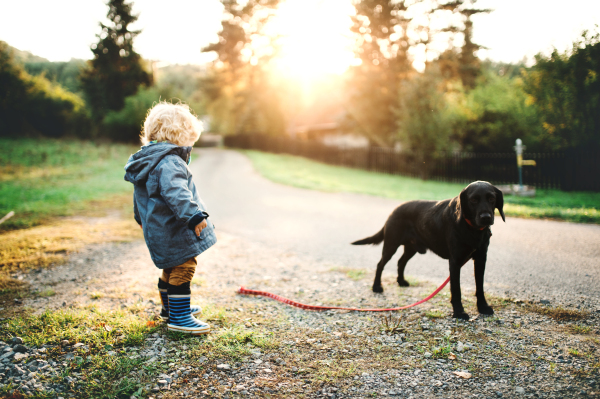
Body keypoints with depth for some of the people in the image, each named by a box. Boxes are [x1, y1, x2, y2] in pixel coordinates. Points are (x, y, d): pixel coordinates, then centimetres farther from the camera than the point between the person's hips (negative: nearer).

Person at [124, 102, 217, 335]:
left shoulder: (146, 162, 16)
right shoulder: (170, 163, -18)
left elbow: (140, 197, 30)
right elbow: (175, 193, -35)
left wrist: (141, 217, 44)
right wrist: (193, 215, -40)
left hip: (157, 230, 10)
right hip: (174, 232, -10)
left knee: (171, 269, 23)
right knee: (183, 269, -5)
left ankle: (170, 308, 38)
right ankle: (178, 318, 0)